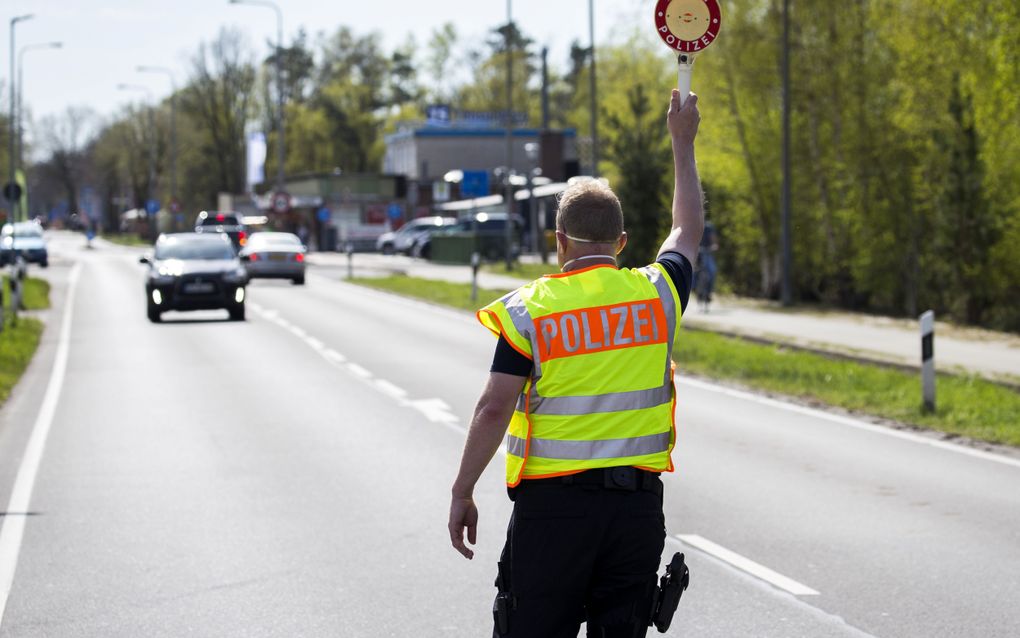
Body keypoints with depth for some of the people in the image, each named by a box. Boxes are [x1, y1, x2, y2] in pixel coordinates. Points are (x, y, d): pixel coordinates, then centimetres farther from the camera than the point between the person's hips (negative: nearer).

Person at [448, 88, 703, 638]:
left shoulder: (529, 309, -5)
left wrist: (462, 493, -1)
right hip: (638, 501, 3)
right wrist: (683, 144, 35)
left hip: (552, 504, -3)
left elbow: (495, 409, -9)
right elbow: (688, 229, 23)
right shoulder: (656, 293, 4)